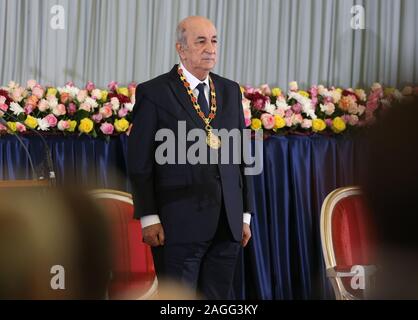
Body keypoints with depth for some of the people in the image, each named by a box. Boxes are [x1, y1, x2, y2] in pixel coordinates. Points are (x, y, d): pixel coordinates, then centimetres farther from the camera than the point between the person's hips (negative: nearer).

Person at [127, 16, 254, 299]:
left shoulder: (230, 91, 13)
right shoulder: (154, 93, -2)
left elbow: (242, 156, 15)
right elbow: (139, 162, -4)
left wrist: (245, 214, 11)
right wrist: (149, 218, -10)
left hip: (227, 224, 5)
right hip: (180, 224, -5)